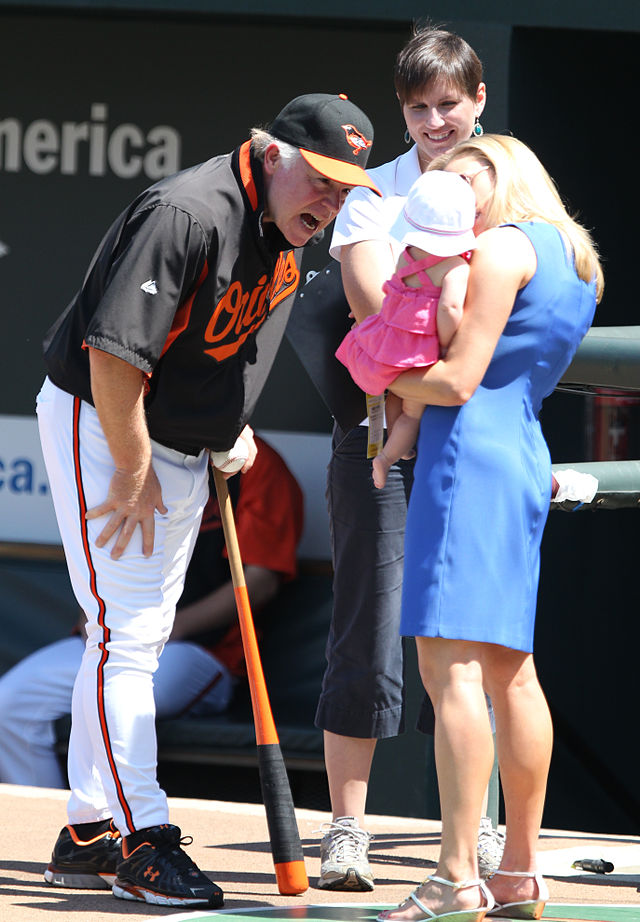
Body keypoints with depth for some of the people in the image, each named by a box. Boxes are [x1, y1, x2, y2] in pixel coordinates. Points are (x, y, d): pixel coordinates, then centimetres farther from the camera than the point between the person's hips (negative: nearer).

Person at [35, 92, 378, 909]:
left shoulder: (288, 230, 0)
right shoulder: (187, 216, -28)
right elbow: (114, 355, -29)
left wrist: (233, 424, 10)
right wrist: (134, 473, -21)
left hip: (183, 449, 9)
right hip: (100, 424, -9)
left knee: (137, 638, 13)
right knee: (123, 633, -11)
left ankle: (89, 827, 21)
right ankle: (143, 841, -12)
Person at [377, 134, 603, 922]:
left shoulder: (504, 247, -8)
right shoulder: (573, 259, 19)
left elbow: (457, 379, -14)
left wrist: (389, 379, 2)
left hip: (470, 455, -10)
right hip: (525, 461, 10)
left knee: (452, 666, -14)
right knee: (509, 671, 13)